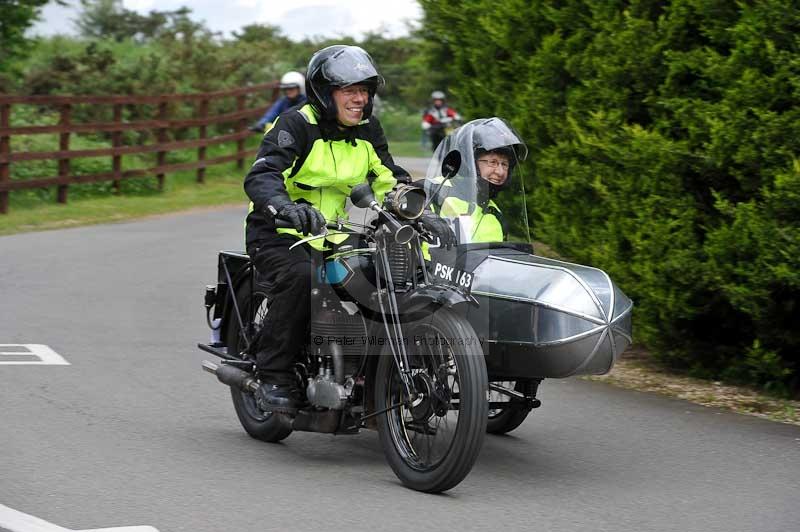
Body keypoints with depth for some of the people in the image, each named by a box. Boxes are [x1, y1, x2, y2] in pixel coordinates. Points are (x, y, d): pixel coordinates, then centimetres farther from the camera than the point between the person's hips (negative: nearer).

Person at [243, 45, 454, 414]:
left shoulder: (367, 131, 8)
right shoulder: (296, 125, -14)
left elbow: (391, 181, 12)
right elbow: (261, 176, -28)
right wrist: (286, 206, -49)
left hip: (330, 237, 6)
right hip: (278, 234, -6)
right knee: (301, 278, -36)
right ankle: (274, 377, -25)